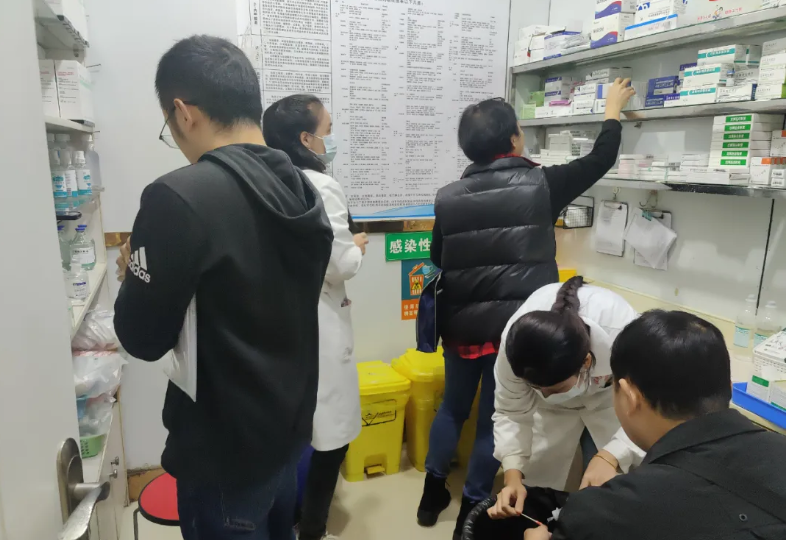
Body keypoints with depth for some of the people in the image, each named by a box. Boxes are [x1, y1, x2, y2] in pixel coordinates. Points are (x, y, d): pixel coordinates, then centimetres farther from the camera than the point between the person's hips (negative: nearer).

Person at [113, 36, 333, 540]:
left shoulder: (180, 197, -25)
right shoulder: (302, 188, -2)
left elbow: (144, 337, -17)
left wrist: (138, 271, 2)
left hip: (225, 446, -6)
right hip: (290, 423, 7)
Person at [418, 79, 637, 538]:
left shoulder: (449, 197, -4)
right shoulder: (541, 185, -10)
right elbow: (601, 160, 6)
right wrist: (613, 112, 22)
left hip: (461, 325, 3)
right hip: (515, 326, -3)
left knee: (453, 407, 22)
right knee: (494, 418, 13)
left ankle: (433, 493, 37)